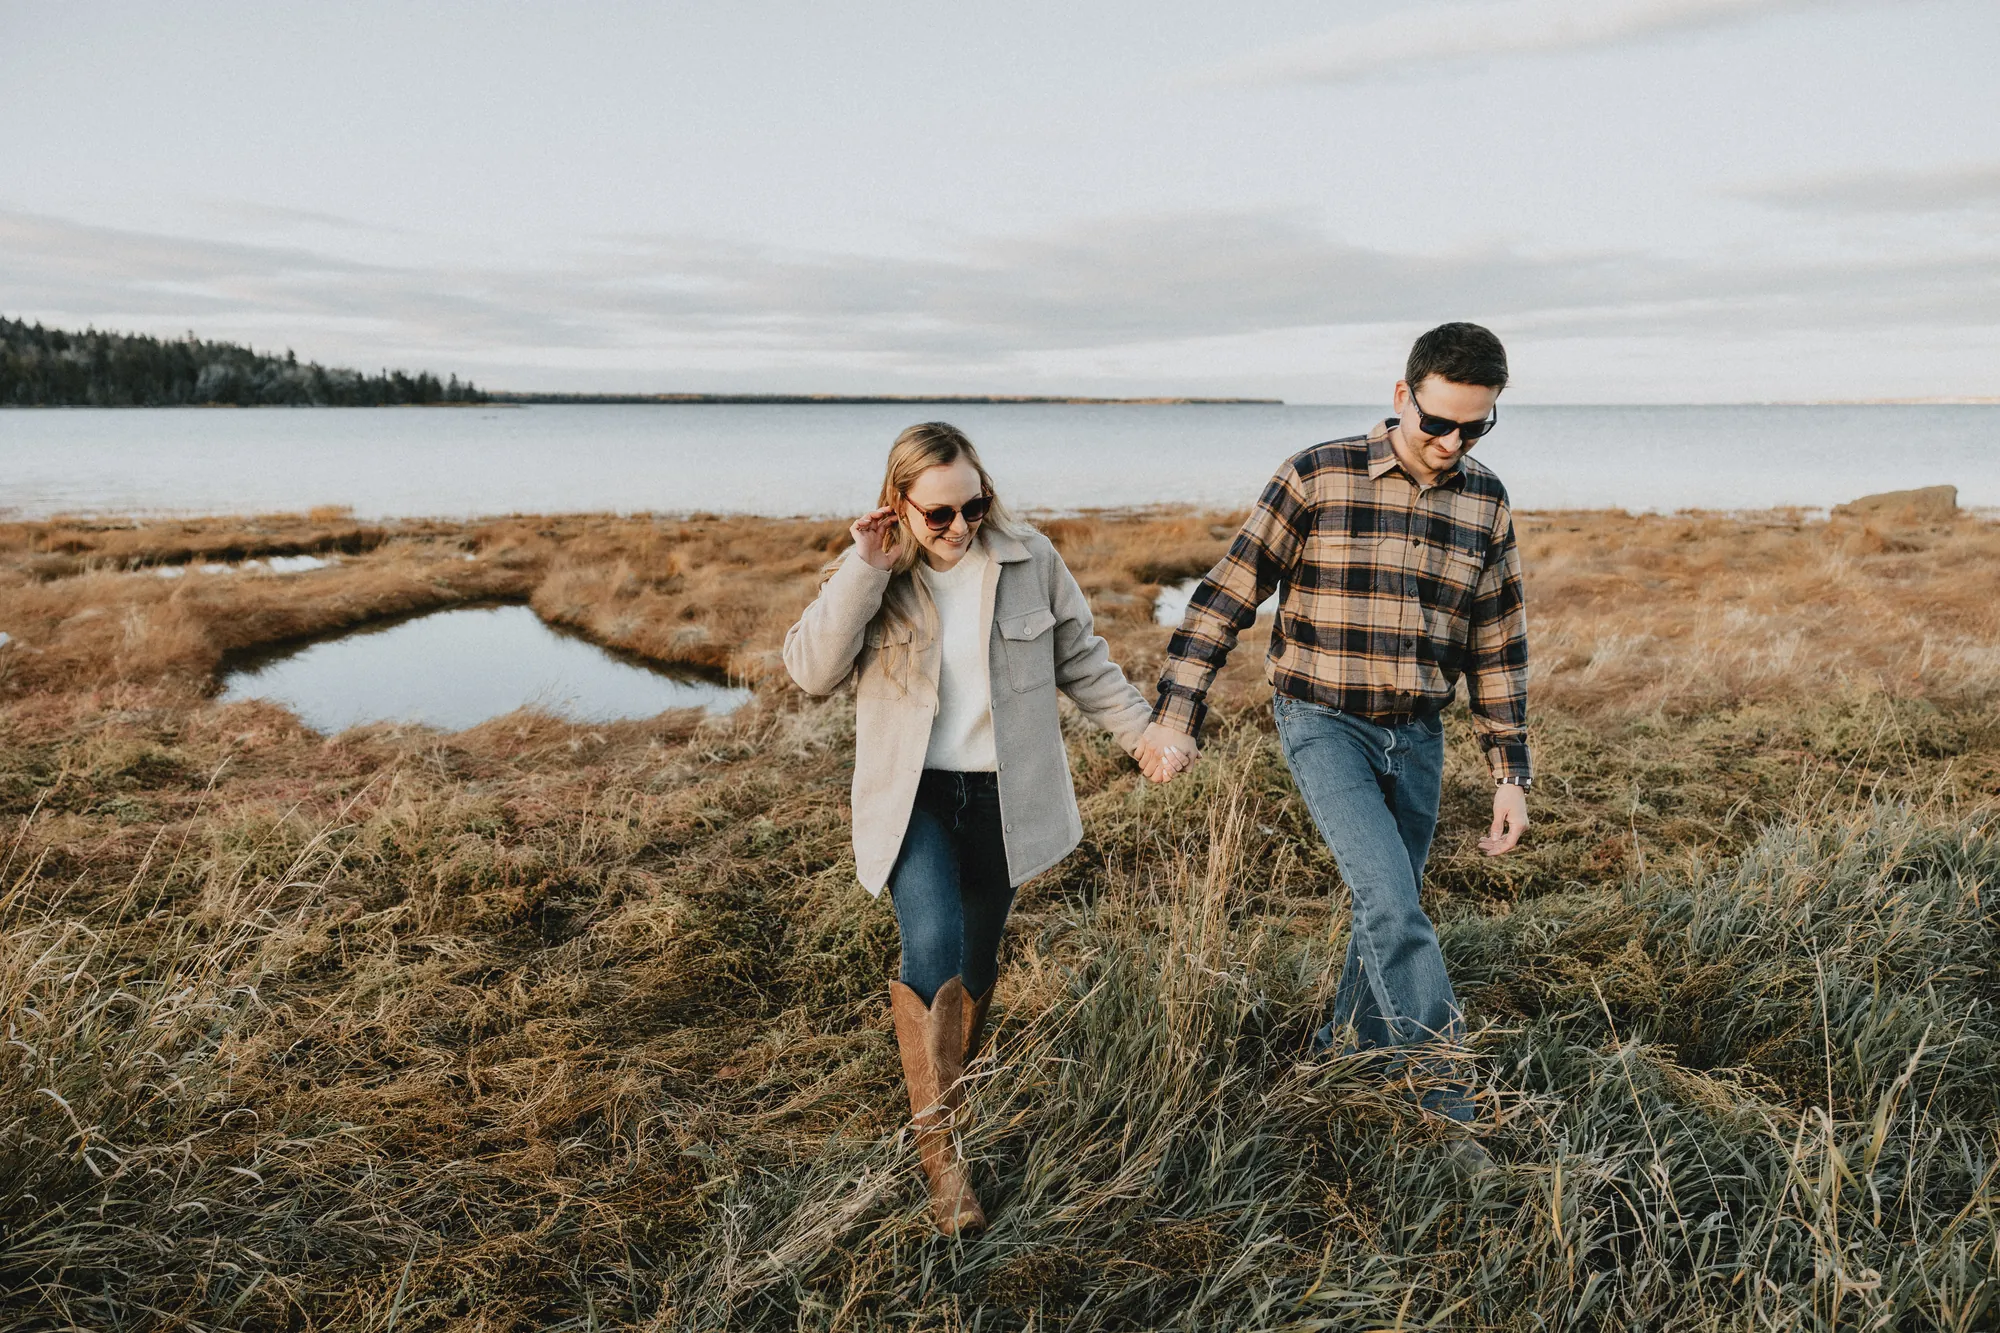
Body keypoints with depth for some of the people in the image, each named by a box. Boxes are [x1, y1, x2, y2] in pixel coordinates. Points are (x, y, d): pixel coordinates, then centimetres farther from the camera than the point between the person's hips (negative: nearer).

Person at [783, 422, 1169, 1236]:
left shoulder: (1030, 560, -3)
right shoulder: (869, 574, -5)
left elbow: (1081, 660, 8)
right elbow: (812, 672, -17)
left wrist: (1142, 731, 8)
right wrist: (865, 572, -22)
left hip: (1002, 794, 2)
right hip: (911, 794, -2)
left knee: (977, 958, 14)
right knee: (932, 947, -20)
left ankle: (950, 1084, 42)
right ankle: (939, 1145, -10)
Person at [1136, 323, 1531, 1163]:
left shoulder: (1486, 504, 3)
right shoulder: (1319, 478, -11)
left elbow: (1497, 646, 8)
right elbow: (1229, 594, -8)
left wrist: (1510, 774, 7)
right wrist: (1175, 715, -10)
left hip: (1416, 734, 5)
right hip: (1323, 724, -4)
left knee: (1387, 912, 12)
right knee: (1392, 899, -16)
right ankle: (1443, 1102, -6)